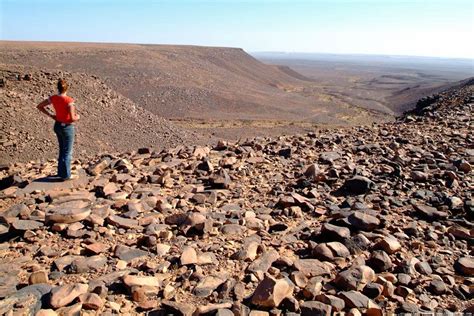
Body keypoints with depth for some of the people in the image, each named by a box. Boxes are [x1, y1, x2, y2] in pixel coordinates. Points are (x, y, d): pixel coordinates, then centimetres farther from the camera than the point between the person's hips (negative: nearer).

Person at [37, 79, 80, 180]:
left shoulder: (53, 98, -5)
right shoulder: (69, 101, -25)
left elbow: (39, 106, 5)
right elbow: (72, 119, -27)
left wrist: (50, 115, 10)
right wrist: (77, 117, -5)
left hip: (57, 126, 7)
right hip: (67, 128, -7)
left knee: (62, 150, 24)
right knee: (67, 152, 7)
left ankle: (61, 172, 34)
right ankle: (65, 175, 16)